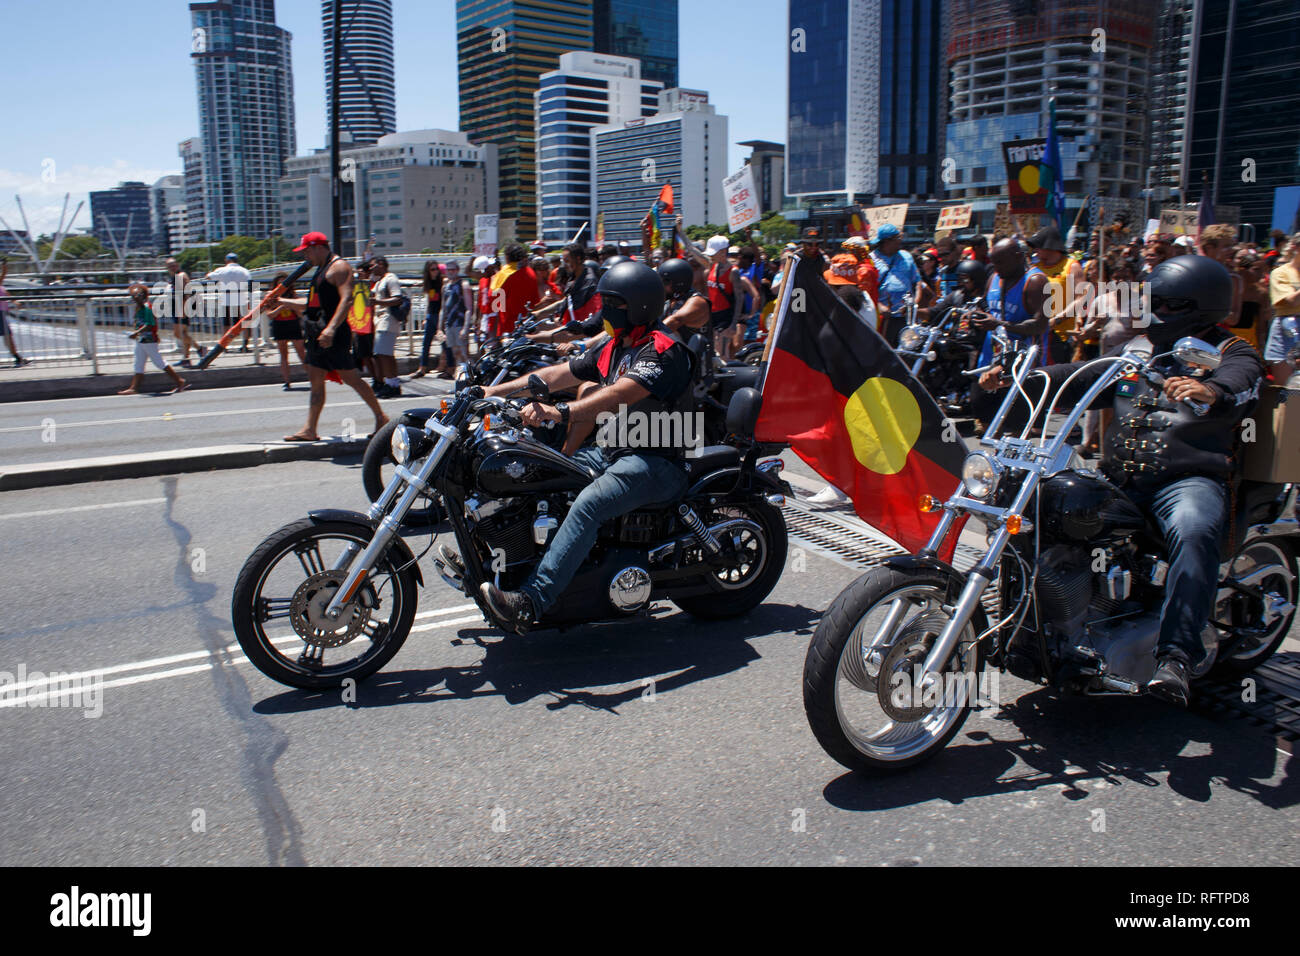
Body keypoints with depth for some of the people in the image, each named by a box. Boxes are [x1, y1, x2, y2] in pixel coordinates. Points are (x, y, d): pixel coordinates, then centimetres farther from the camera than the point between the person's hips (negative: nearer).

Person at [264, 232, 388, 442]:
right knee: (316, 380, 6)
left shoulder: (339, 266, -9)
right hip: (317, 335, 10)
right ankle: (310, 429, 7)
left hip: (334, 336, -10)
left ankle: (381, 417, 5)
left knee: (351, 378, -6)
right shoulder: (321, 270, 22)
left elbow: (346, 299, -22)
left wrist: (331, 328, -31)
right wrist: (281, 302, 27)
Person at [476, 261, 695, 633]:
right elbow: (559, 374, 15)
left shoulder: (662, 350, -14)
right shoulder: (614, 348, 16)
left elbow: (619, 394, -30)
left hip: (657, 461, -10)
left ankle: (531, 603, -40)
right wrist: (496, 390, 8)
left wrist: (560, 413, -42)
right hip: (613, 451, 10)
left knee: (588, 504, -33)